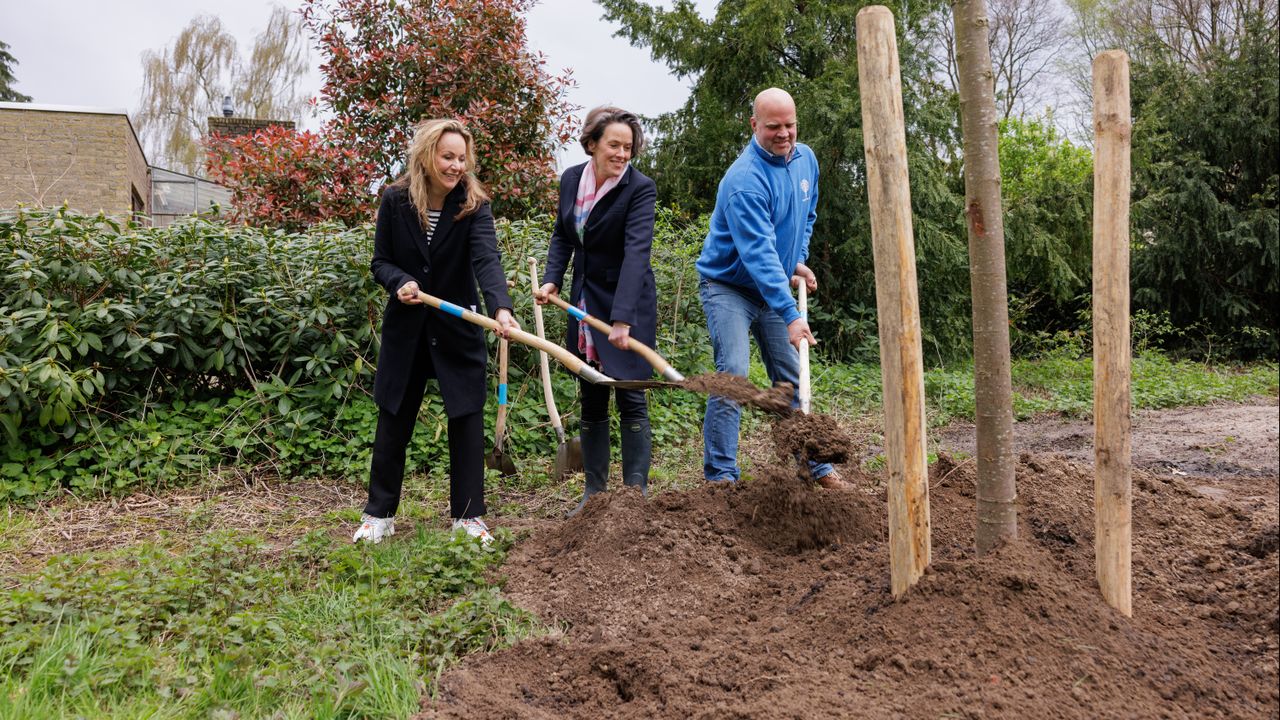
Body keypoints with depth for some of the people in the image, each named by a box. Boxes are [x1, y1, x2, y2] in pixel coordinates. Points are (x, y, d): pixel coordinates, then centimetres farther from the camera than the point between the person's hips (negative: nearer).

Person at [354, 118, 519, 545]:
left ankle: (468, 516, 14)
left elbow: (487, 260, -29)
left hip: (457, 327, -1)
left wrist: (501, 309, -47)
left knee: (467, 418, 1)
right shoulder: (395, 201, -7)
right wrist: (400, 283, -23)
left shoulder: (474, 206, -13)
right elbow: (381, 261, 0)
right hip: (405, 327, 1)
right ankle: (379, 514, 23)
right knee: (393, 420, 10)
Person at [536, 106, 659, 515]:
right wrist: (552, 279, -2)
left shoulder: (640, 189, -17)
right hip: (585, 304, 6)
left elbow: (636, 252, -27)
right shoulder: (571, 179, 1)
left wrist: (622, 317, -36)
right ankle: (594, 490, 19)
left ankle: (636, 491, 5)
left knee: (630, 396, -4)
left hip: (628, 304, -6)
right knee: (591, 399, 10)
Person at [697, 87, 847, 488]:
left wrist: (799, 261, 6)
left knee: (793, 379, 9)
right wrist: (790, 315, -41)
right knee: (732, 376, -17)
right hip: (728, 286, -7)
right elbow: (759, 254, -34)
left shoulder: (806, 159, 0)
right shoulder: (745, 180, -26)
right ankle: (720, 477, -10)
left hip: (774, 288, 7)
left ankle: (815, 467, 19)